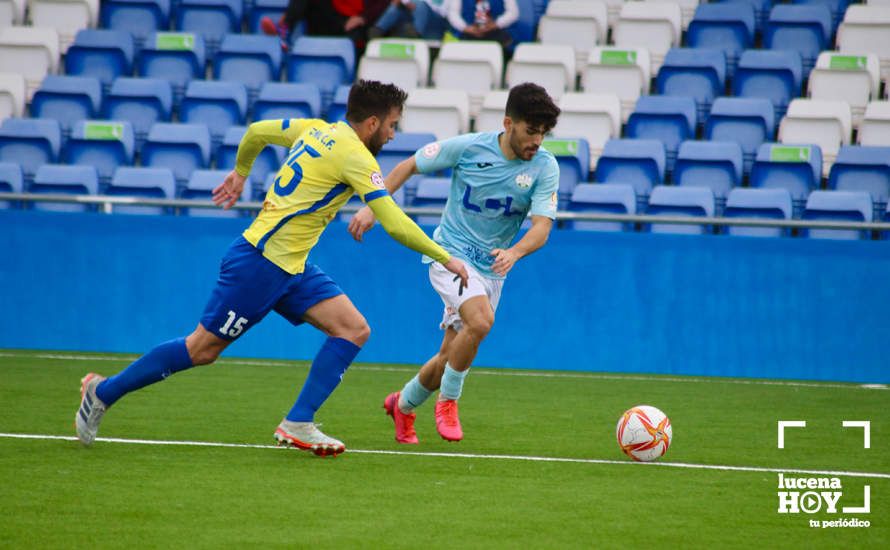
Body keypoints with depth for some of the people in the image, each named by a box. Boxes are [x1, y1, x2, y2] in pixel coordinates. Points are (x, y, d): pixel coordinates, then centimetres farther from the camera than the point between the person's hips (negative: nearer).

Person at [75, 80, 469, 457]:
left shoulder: (315, 130, 8)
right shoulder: (356, 157, -17)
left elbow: (256, 131, 21)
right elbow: (395, 224, -21)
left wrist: (241, 171, 36)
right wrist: (445, 259, -13)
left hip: (292, 268, 9)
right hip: (261, 262, -9)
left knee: (354, 330, -2)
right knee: (202, 350, 1)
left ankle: (298, 424, -5)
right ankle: (103, 392, 16)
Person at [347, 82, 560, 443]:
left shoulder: (545, 167, -9)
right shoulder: (468, 147, -13)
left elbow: (541, 228, -17)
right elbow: (409, 166, 1)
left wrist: (513, 253, -37)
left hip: (491, 268, 4)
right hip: (451, 254, -4)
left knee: (451, 355, 9)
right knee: (480, 320, -30)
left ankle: (403, 405, 37)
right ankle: (448, 401, -10)